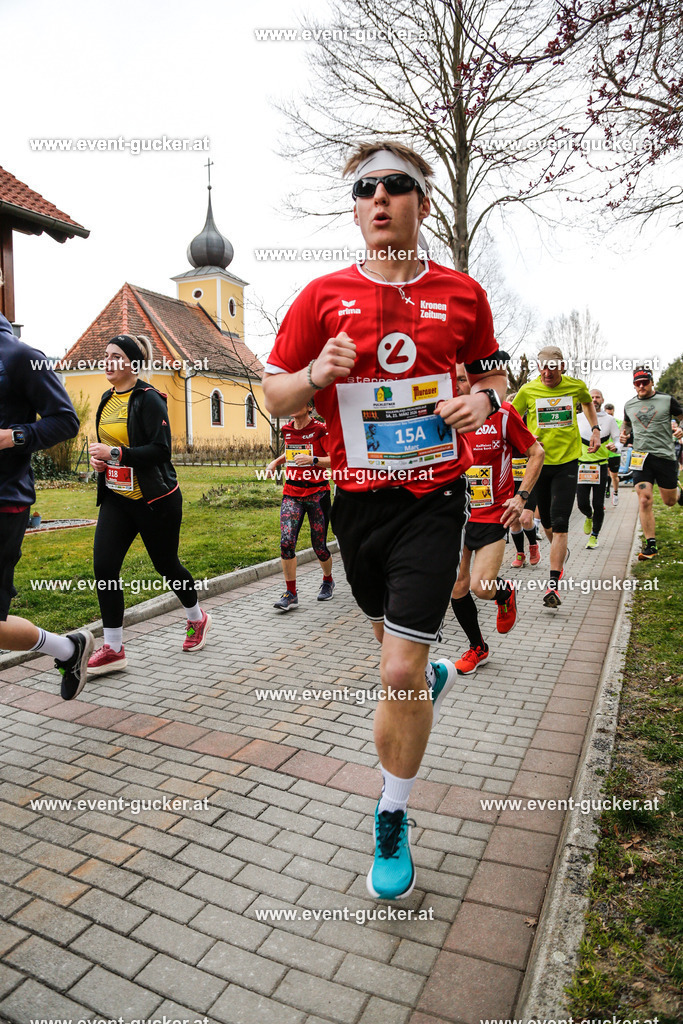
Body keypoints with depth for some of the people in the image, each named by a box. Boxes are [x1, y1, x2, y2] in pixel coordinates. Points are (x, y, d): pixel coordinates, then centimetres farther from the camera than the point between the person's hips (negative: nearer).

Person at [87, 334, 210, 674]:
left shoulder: (148, 399, -13)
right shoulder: (108, 399, 11)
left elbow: (161, 449, -21)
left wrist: (115, 453, -23)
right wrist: (99, 458, 2)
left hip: (155, 499, -7)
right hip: (116, 497, 7)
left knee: (166, 565, 8)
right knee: (104, 567, -4)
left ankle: (197, 619, 36)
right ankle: (113, 648, 7)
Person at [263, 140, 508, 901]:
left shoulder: (462, 294, 3)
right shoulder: (324, 296, 2)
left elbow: (492, 374, 17)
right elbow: (274, 395, 4)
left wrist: (484, 400, -6)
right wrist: (315, 374, -17)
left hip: (432, 500, -2)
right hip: (356, 497, 3)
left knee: (399, 672, -7)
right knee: (395, 644, 22)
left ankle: (392, 821, 18)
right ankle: (436, 673, 60)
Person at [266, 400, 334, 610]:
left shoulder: (320, 429, -7)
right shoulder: (286, 430, 9)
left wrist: (313, 460, -23)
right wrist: (275, 462, 12)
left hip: (317, 492, -4)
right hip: (291, 492, 4)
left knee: (319, 545, 4)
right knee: (286, 541, -13)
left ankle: (328, 581, 35)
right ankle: (291, 594, -3)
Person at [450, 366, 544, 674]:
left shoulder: (501, 413, -9)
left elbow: (536, 453, -1)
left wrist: (522, 496, -10)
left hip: (493, 515, -4)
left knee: (481, 588, -15)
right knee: (457, 589, 4)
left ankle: (505, 593, 25)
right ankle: (477, 648, 29)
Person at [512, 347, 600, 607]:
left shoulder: (576, 386, 0)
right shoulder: (528, 390, -4)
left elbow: (588, 402, 24)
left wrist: (595, 429, 11)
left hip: (567, 462, -1)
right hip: (539, 462, 1)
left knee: (560, 523, -11)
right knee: (547, 522, 12)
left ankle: (553, 585, -11)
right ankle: (560, 553, 46)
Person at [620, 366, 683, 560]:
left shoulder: (667, 400, 0)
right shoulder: (629, 405, 10)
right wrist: (624, 436, 7)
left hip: (665, 456, -1)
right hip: (641, 457, 1)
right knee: (644, 500, -10)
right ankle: (650, 544, -4)